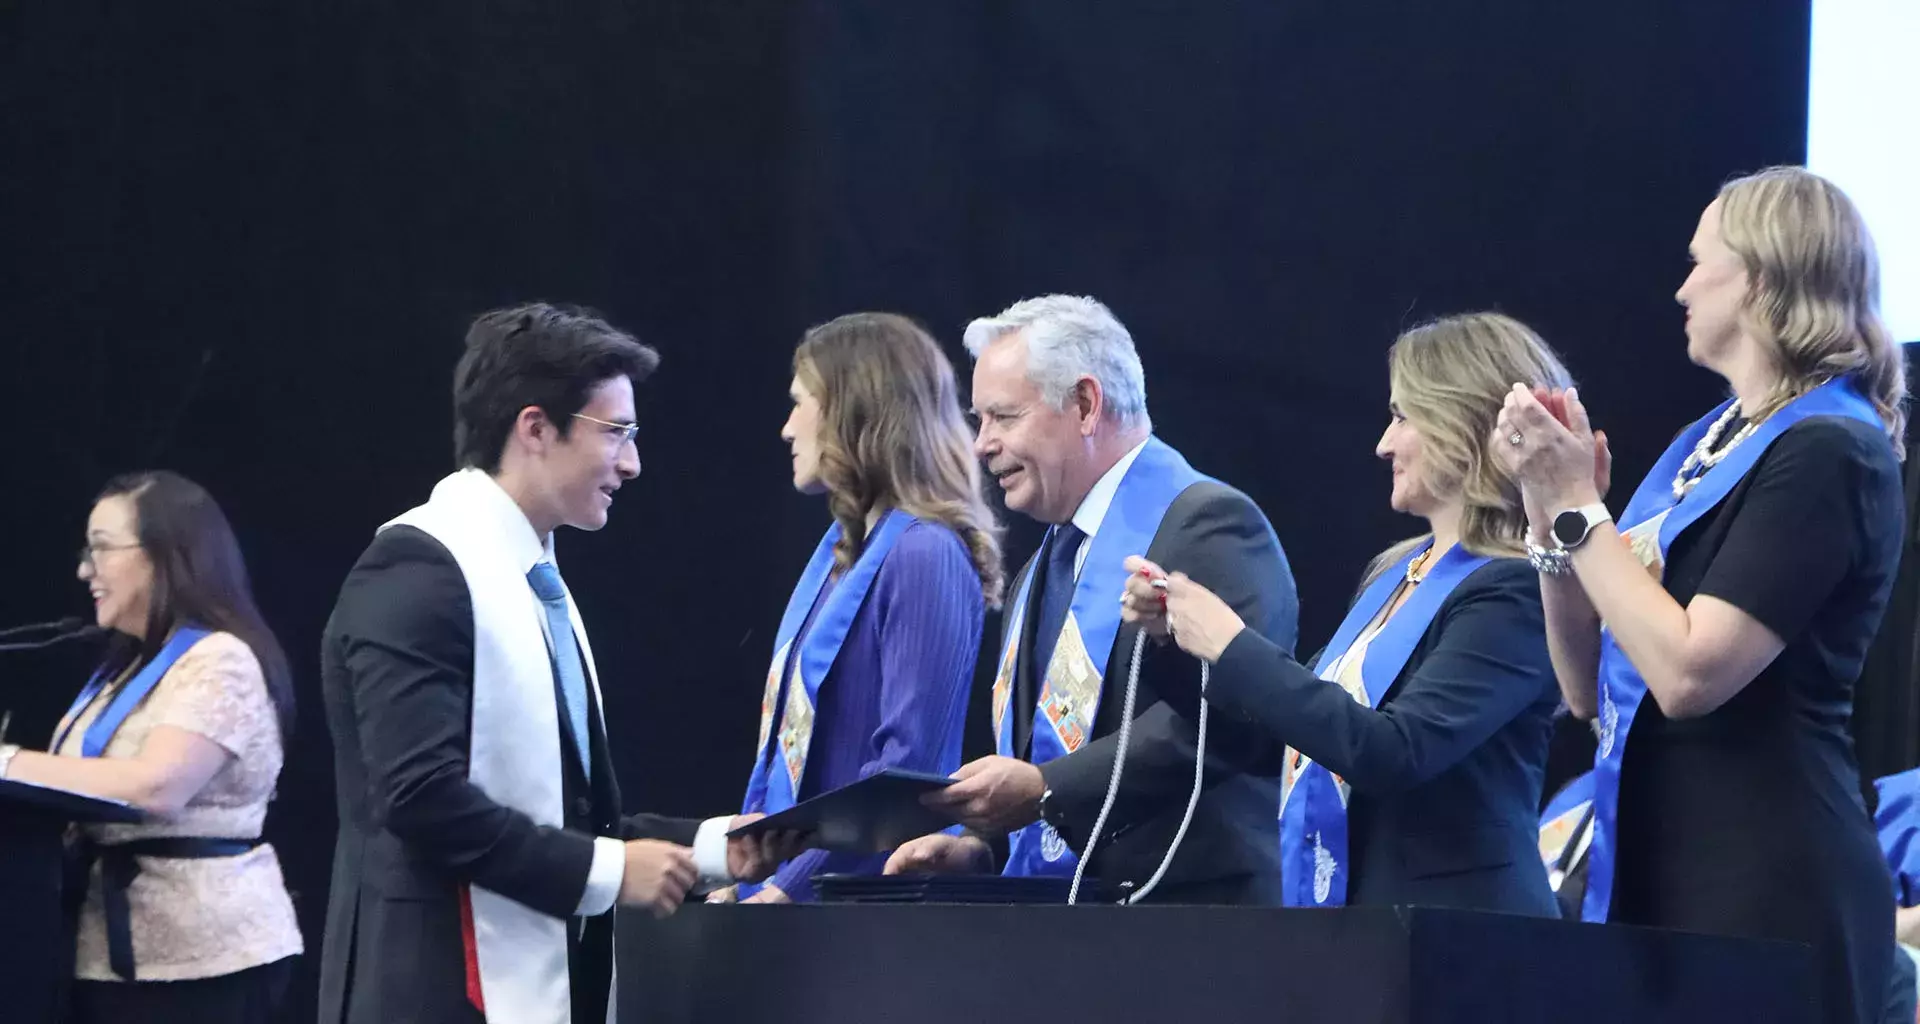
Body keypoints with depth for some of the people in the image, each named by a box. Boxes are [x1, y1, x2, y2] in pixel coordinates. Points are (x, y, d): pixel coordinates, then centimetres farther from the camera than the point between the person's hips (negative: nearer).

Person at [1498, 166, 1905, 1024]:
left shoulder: (1828, 453, -11)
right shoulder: (1705, 444, 16)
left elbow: (1689, 673, -20)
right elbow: (1591, 689, 16)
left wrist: (1577, 505, -11)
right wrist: (1550, 507, 4)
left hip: (1763, 893, -8)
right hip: (1650, 881, 8)